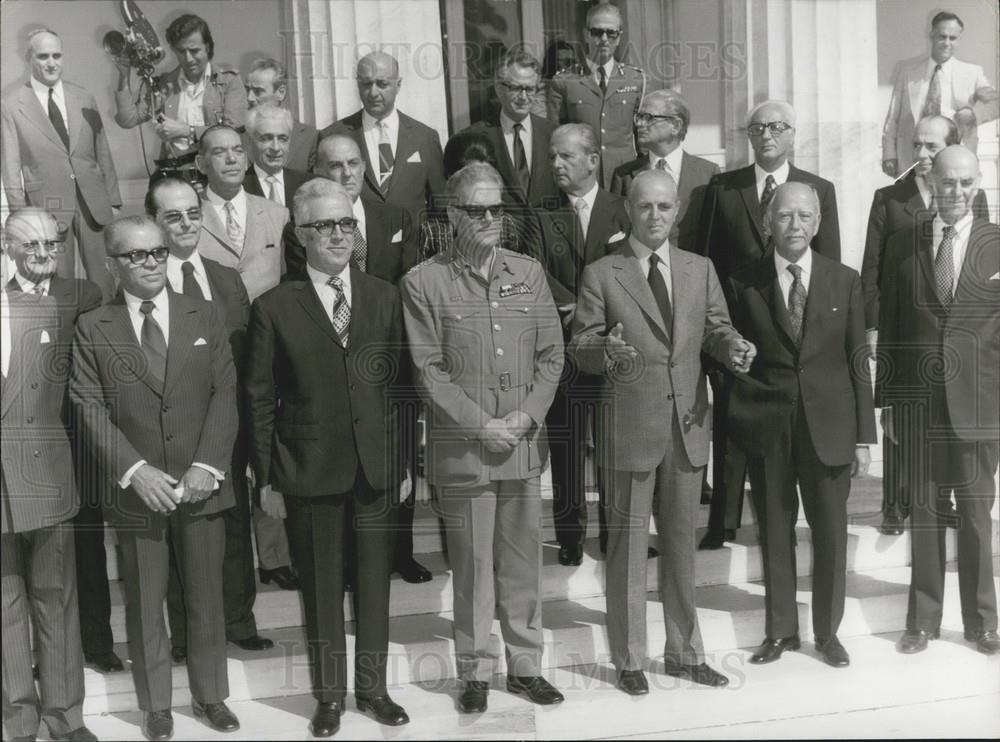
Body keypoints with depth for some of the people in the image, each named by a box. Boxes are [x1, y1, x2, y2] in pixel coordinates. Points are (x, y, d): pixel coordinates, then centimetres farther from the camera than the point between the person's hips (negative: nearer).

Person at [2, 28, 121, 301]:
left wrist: (113, 200, 7)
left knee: (104, 279, 5)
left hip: (94, 203, 2)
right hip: (46, 205, -2)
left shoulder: (83, 98, 8)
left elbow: (103, 152, 11)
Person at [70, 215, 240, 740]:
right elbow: (89, 408, -4)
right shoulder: (92, 329, 2)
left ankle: (210, 696, 29)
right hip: (134, 491, -1)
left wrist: (207, 466, -11)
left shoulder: (205, 317, 6)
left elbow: (224, 394, 0)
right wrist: (135, 471, -15)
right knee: (144, 604, 10)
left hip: (201, 486, 1)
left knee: (206, 598, 11)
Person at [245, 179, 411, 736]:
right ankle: (330, 695, 28)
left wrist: (406, 461, 4)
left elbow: (401, 384, 5)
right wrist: (267, 477, -2)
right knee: (322, 588, 11)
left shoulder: (384, 297, 4)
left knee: (375, 584, 12)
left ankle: (373, 688, 30)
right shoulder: (274, 308, -3)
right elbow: (260, 399, 0)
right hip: (310, 470, -2)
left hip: (377, 465, 2)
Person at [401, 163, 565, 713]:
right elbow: (428, 369, -6)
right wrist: (480, 425, -13)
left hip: (525, 445, 3)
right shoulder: (424, 283, -3)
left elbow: (551, 355, 7)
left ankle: (525, 665, 26)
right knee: (471, 565, 7)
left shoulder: (528, 273, 8)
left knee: (523, 561, 11)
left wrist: (529, 415, -7)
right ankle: (475, 672, 22)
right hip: (461, 448, -3)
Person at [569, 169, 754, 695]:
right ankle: (629, 660, 20)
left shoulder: (700, 269, 10)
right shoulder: (600, 274, -3)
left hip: (687, 424, 4)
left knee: (682, 542, 15)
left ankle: (685, 653, 29)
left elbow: (716, 327, 10)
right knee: (628, 546, 5)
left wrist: (731, 346, -12)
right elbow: (579, 349, -4)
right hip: (629, 426, -4)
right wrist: (605, 350, -26)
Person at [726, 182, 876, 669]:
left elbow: (857, 360, 2)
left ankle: (827, 632, 26)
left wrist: (864, 436, 0)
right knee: (775, 532, 10)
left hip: (829, 424, 1)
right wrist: (739, 417, -5)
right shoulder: (744, 283, 0)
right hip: (766, 427, 0)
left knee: (831, 533, 8)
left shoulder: (845, 281, 3)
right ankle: (780, 631, 26)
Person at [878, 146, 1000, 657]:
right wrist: (886, 399, 3)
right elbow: (888, 326, 5)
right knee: (925, 510, 9)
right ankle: (923, 619, 22)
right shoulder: (903, 244, 5)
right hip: (918, 398, 1)